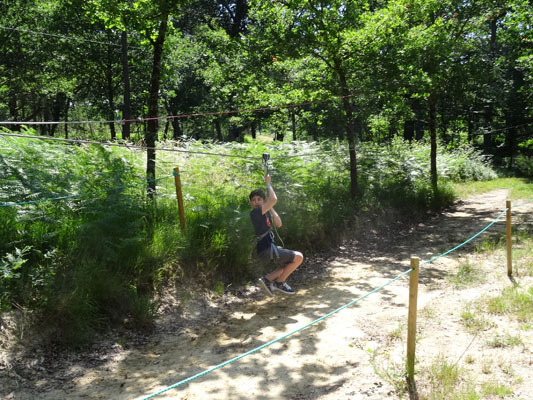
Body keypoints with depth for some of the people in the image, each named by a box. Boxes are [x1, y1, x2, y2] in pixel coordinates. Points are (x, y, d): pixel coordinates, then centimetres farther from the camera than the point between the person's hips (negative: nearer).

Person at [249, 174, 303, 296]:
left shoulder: (265, 213, 12)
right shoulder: (255, 212, -17)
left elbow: (278, 224, 10)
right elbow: (274, 200, -27)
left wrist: (270, 208, 5)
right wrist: (268, 184, -14)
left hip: (270, 248, 10)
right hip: (266, 250, -10)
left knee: (289, 264, 27)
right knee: (298, 257, -1)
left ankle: (267, 280, 15)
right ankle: (279, 283, 7)